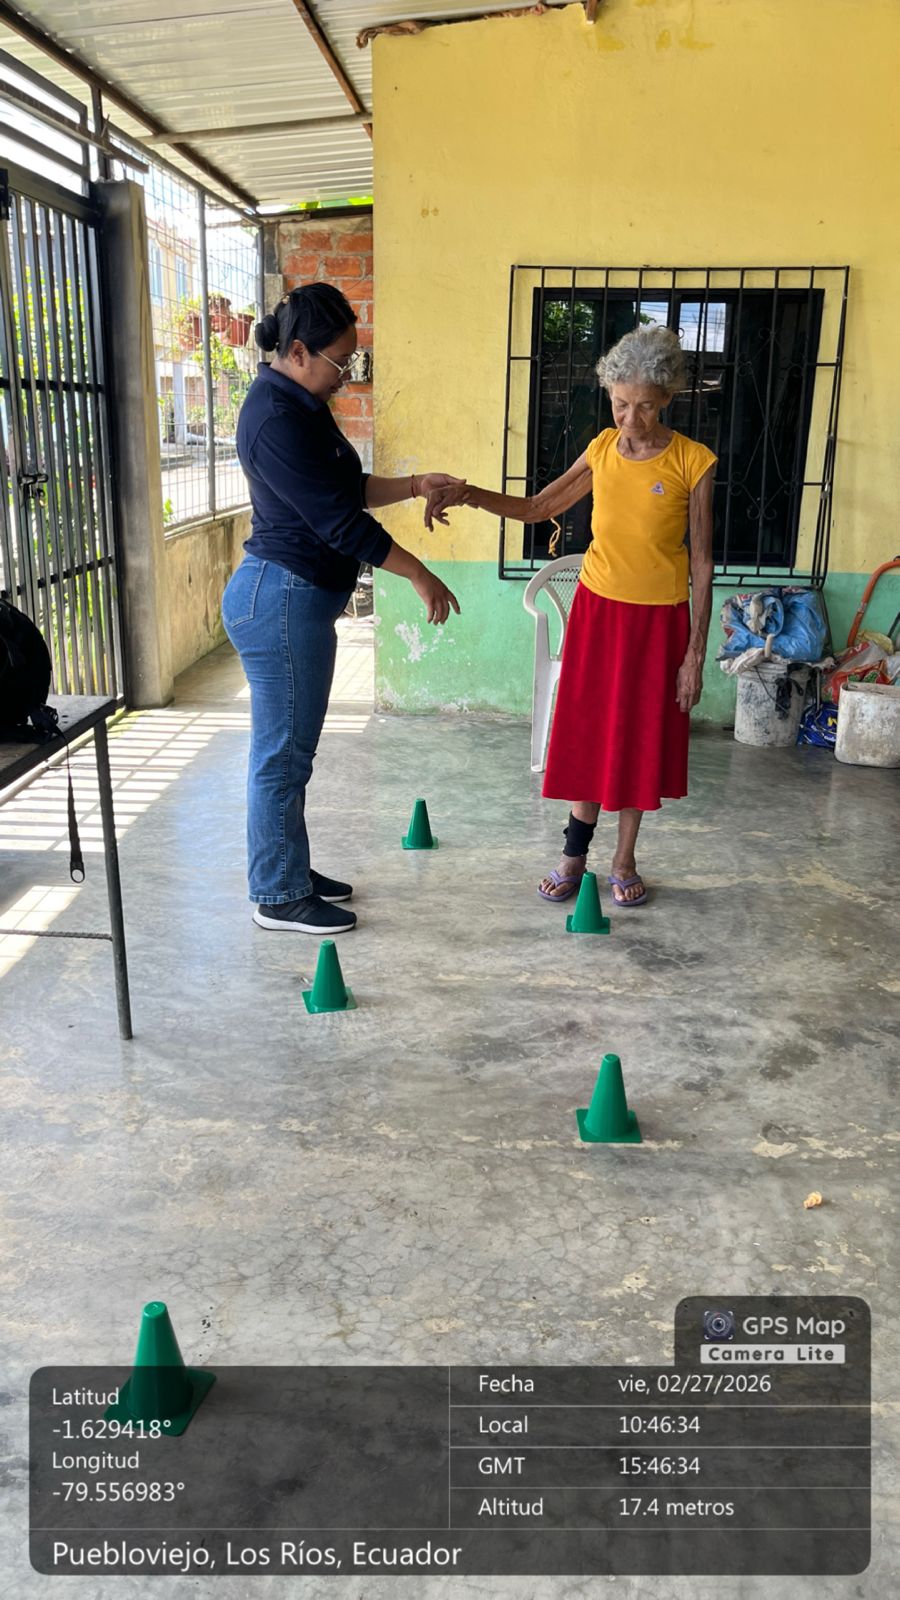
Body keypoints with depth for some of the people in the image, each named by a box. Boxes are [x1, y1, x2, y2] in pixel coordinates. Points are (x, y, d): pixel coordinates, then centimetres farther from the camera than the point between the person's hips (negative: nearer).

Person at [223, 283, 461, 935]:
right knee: (282, 752, -1)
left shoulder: (303, 405, 13)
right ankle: (279, 897, 12)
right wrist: (419, 575, -15)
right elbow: (337, 519, -22)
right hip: (281, 599, -10)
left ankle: (289, 868, 30)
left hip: (302, 600, 10)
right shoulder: (275, 418, -20)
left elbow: (347, 489, 23)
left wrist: (413, 485, 11)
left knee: (293, 747, 17)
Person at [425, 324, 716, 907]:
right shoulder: (603, 449, 0)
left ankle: (624, 861, 22)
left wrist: (695, 651, -10)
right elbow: (539, 507, 8)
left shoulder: (693, 463, -11)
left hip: (659, 617, -3)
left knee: (641, 737, 7)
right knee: (588, 731, 8)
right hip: (597, 607, 3)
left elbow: (701, 563, -8)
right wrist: (470, 495, -8)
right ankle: (575, 856, 21)